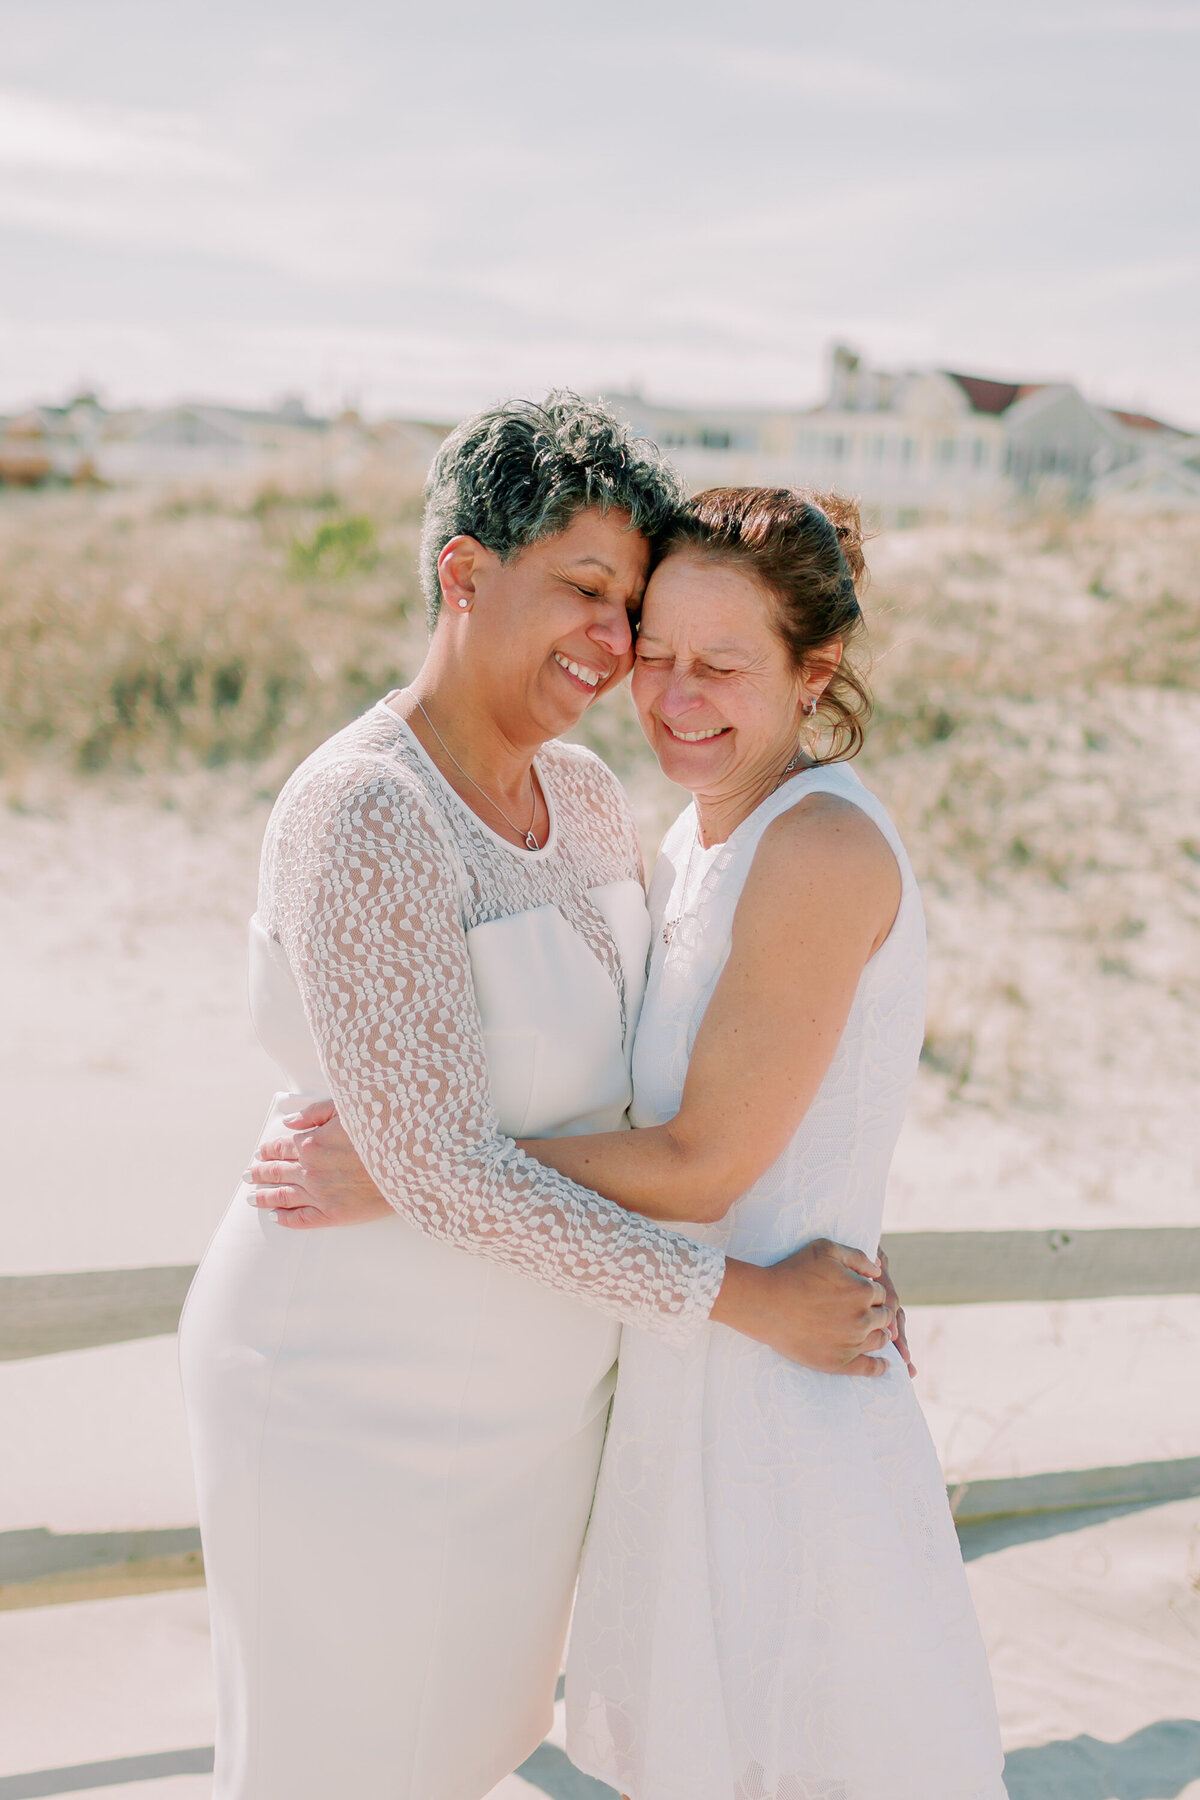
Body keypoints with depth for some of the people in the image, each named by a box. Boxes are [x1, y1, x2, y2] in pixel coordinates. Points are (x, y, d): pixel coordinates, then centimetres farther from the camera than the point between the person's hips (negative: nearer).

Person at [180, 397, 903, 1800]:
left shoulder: (585, 800, 2)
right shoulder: (364, 817, -25)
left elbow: (648, 1070, 12)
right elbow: (435, 1168, -28)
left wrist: (835, 1279, 4)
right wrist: (741, 1299, -24)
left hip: (519, 1398, 8)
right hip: (360, 1403, -8)